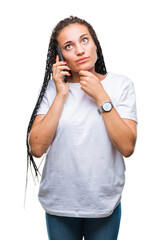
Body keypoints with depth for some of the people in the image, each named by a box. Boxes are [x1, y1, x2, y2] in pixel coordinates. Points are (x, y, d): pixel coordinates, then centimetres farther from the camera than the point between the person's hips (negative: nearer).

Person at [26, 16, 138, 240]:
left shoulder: (121, 85, -5)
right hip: (59, 203, 1)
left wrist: (101, 97, -17)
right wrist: (61, 95, -15)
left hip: (105, 202, 0)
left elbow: (127, 147, -14)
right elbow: (36, 148, -13)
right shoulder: (53, 87, -3)